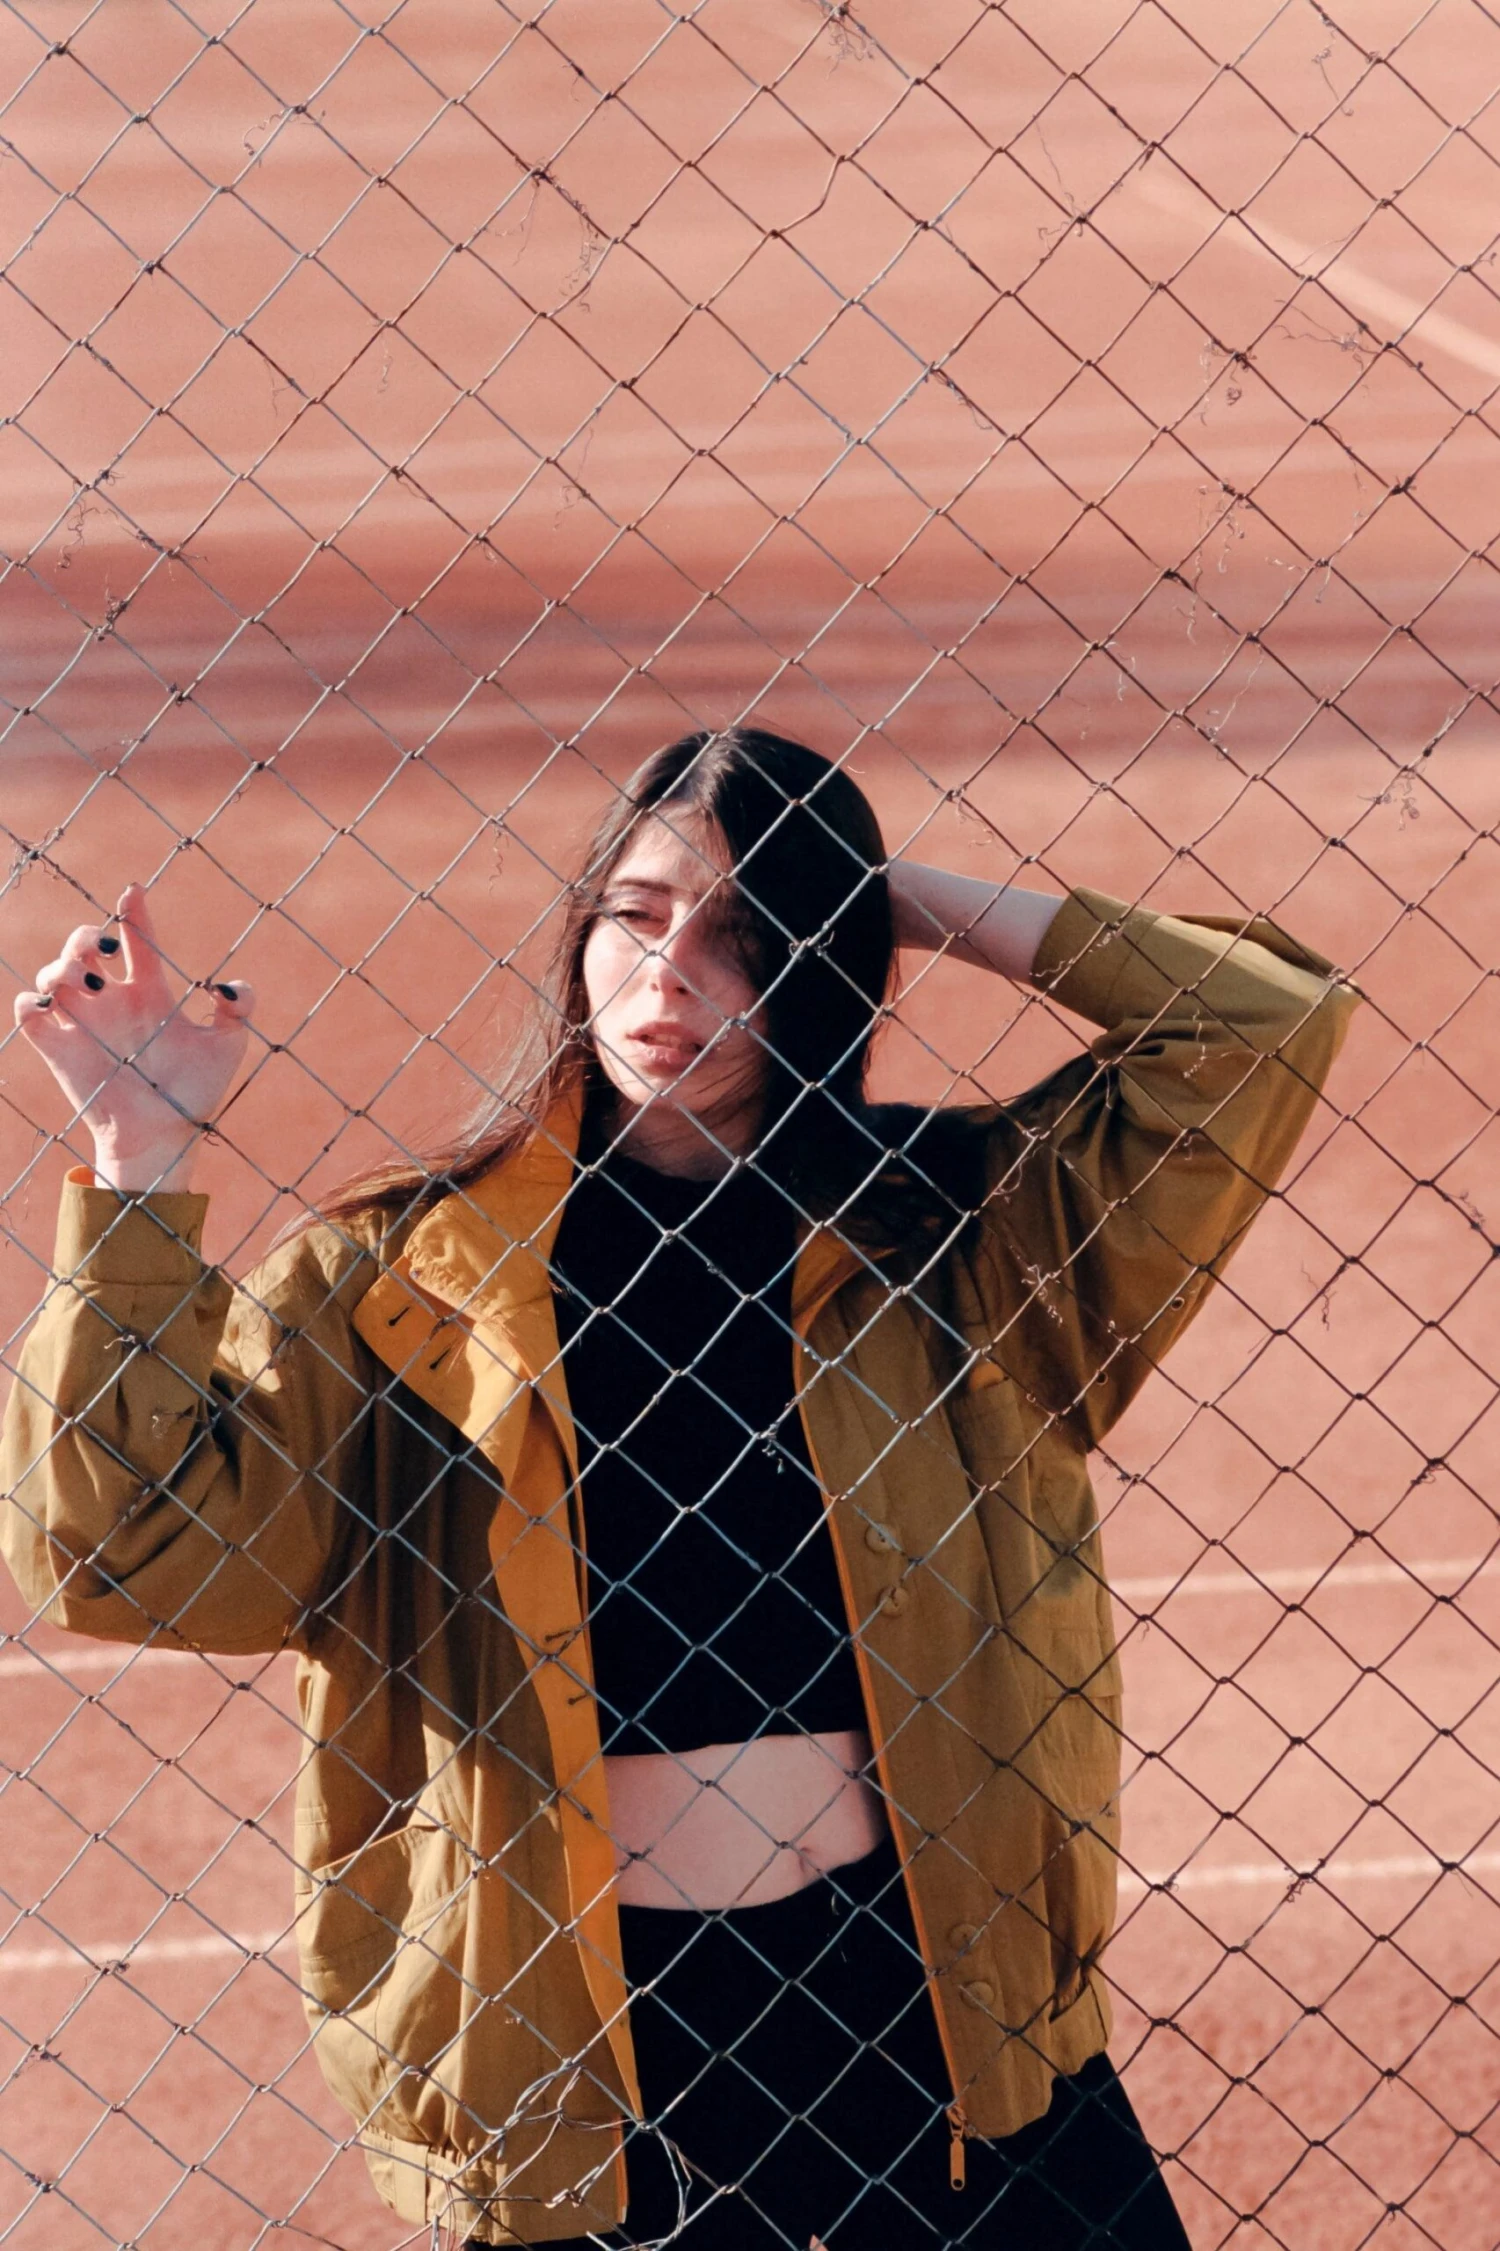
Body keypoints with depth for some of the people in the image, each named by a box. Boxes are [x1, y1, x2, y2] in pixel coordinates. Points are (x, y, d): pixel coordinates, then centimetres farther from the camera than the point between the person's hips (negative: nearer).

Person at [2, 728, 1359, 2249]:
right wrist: (141, 1159, -13)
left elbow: (1265, 1022, -1)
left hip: (934, 1995, 1)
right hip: (578, 2037, -1)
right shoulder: (396, 1275, 0)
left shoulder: (949, 1224, 4)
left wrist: (934, 910, -1)